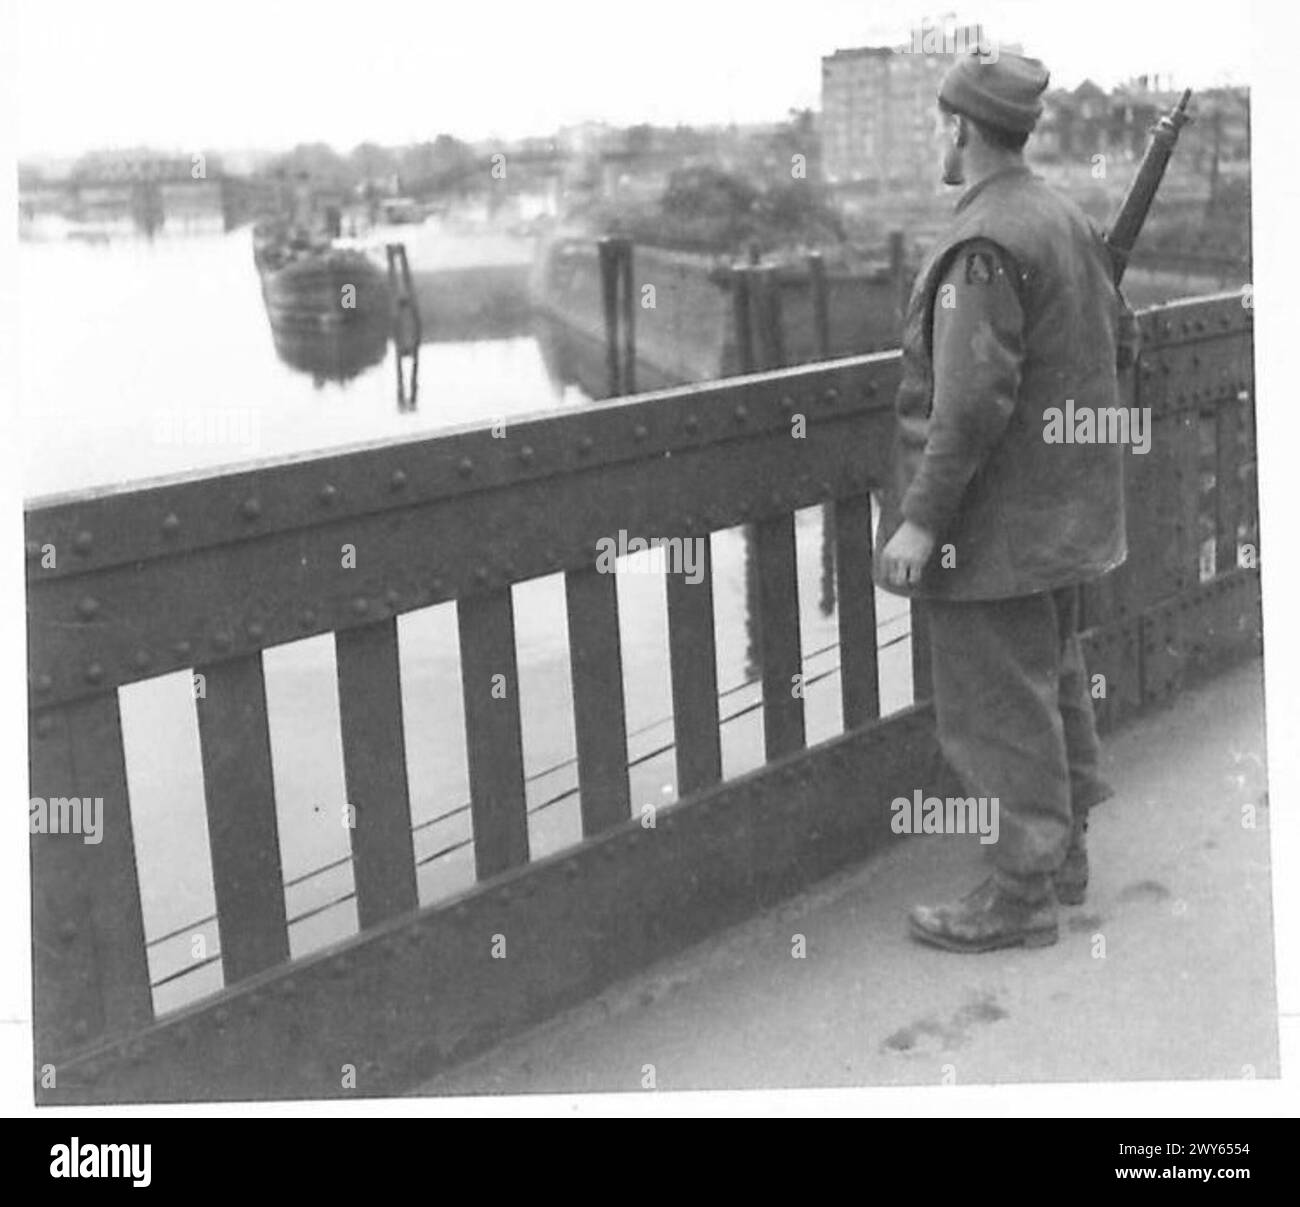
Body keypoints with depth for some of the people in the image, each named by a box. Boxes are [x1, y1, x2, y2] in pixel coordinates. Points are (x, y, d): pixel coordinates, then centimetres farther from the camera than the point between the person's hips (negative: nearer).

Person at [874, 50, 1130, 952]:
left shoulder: (983, 245, -21)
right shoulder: (1072, 221, 9)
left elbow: (972, 400, -26)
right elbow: (1114, 339, 17)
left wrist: (922, 520, -22)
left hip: (996, 527, -10)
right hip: (1068, 507, 10)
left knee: (1000, 706, 0)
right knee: (1056, 680, 20)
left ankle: (1022, 895, 9)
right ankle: (1066, 852, 34)